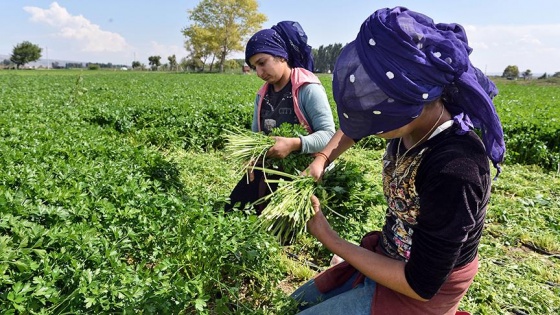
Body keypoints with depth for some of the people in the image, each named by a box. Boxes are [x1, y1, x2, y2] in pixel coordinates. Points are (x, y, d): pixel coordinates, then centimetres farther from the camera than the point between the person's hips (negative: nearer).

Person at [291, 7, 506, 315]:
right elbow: (353, 126, 11)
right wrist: (320, 160, -6)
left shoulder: (454, 170, -36)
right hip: (389, 259, 8)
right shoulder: (413, 122, -13)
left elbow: (421, 285, -27)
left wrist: (328, 239, -21)